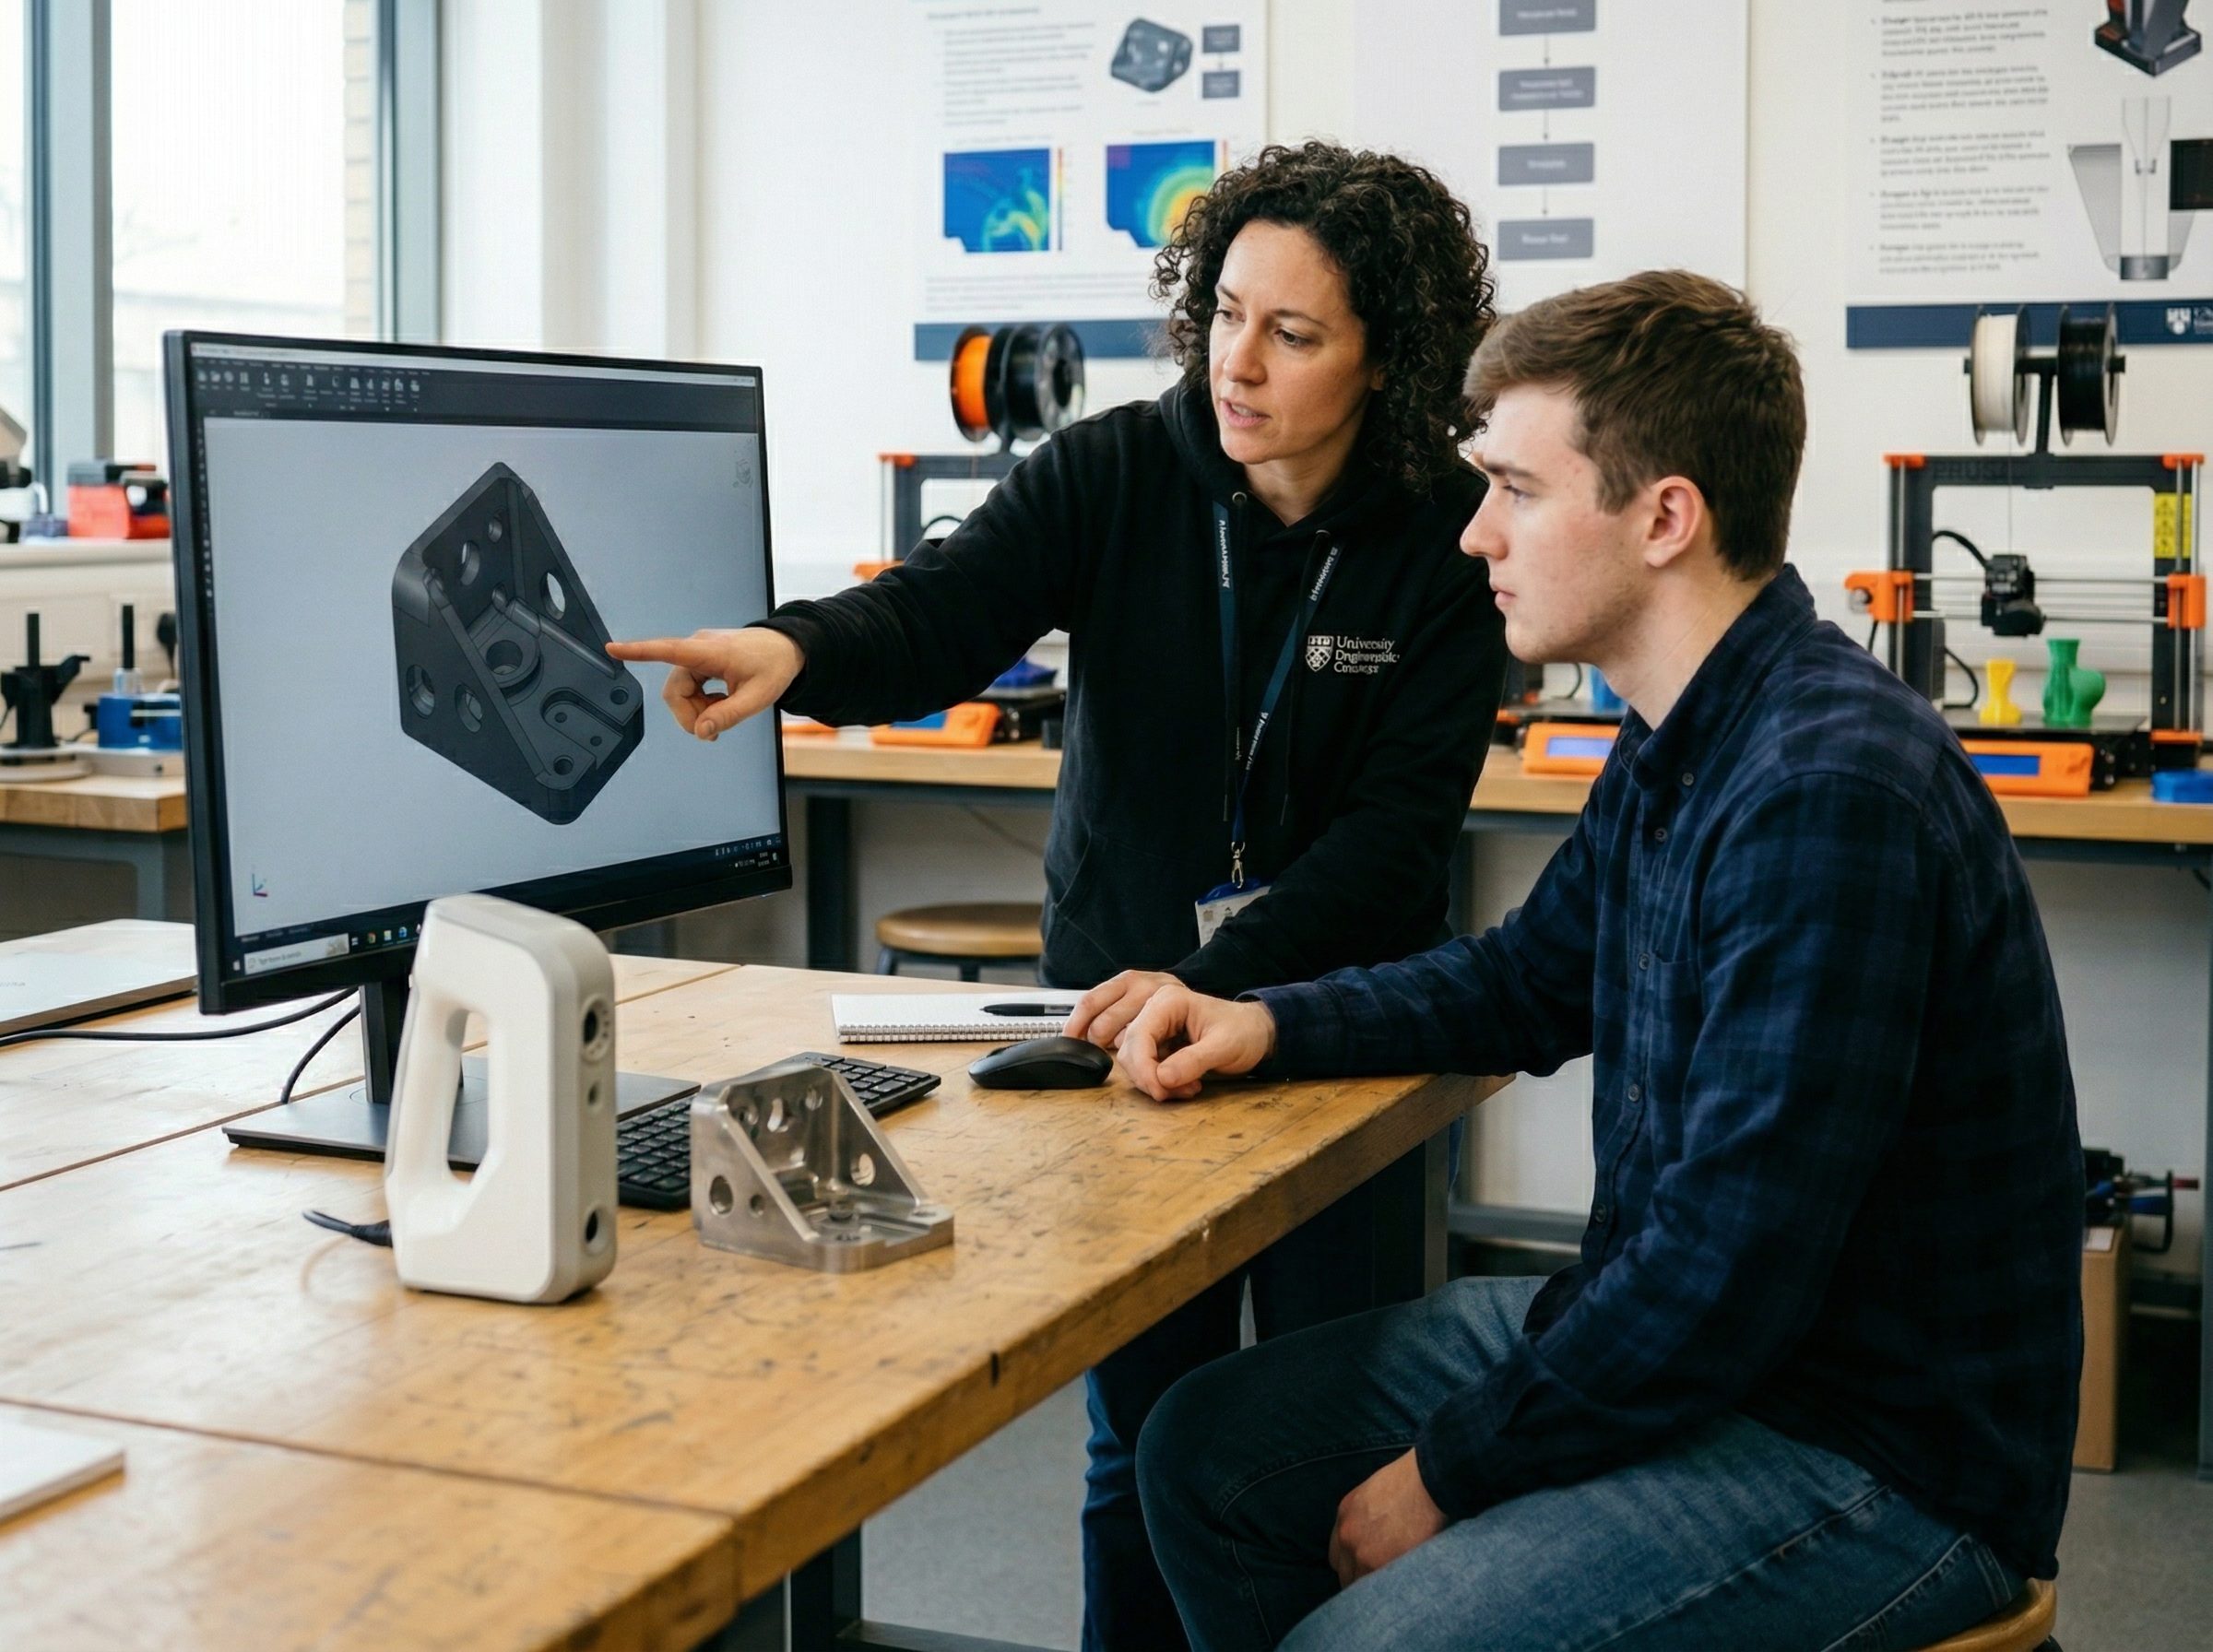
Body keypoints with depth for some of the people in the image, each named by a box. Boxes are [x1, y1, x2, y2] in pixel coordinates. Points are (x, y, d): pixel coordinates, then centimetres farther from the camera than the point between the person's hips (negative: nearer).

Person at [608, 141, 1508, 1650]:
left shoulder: (1451, 539, -9)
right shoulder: (1119, 474, -6)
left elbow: (1400, 827, -13)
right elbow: (940, 612, -21)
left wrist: (1213, 986, -24)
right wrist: (795, 648, -43)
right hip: (1123, 1000, 1)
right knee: (1142, 1438, 9)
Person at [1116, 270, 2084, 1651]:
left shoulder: (1828, 791, -26)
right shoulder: (1678, 749, 6)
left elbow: (1731, 1268, -27)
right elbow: (1528, 982, 23)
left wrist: (1450, 1471, -15)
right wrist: (1272, 1026, 6)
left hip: (1880, 1451, -9)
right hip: (1663, 1329, 10)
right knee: (1207, 1450, 7)